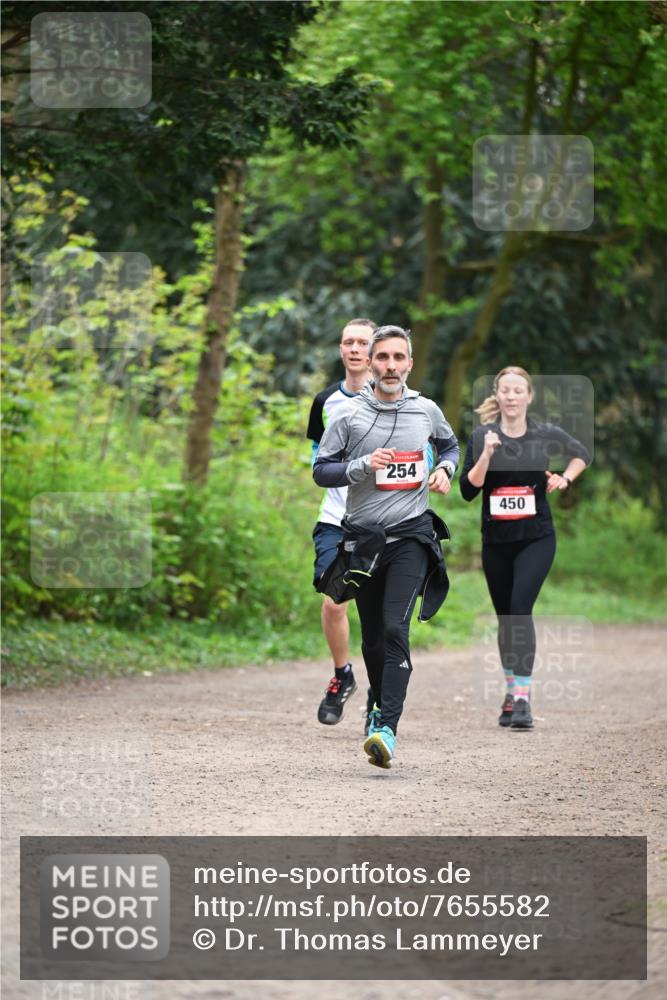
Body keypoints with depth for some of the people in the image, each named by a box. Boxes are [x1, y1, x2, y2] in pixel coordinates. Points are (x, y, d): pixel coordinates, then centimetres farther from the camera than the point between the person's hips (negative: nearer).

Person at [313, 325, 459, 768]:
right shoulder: (349, 415, -1)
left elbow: (449, 444, 26)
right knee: (372, 638, 9)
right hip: (363, 537, 1)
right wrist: (363, 465, -16)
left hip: (411, 535, -1)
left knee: (395, 628, -18)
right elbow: (321, 471, 1)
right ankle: (380, 703, 36)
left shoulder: (426, 411, 5)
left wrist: (445, 469, 4)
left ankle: (387, 729, -26)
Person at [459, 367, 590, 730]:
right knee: (506, 618, 11)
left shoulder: (547, 435, -1)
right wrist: (486, 456, -20)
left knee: (520, 608, -19)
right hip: (496, 540, 2)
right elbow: (467, 490, -8)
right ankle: (511, 691, 29)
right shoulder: (482, 437, -2)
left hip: (536, 538, -2)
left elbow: (582, 454, 19)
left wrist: (565, 478, 2)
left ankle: (523, 697, -21)